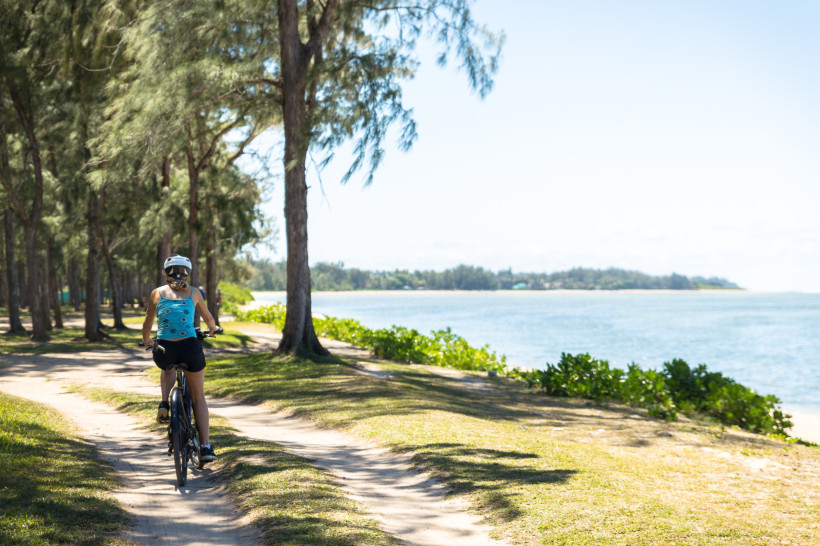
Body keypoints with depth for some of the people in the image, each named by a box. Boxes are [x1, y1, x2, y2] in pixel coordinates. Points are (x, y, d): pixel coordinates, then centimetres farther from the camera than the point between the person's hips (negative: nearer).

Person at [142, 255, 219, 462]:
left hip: (164, 350, 1)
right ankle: (206, 447, 9)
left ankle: (164, 403, 14)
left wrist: (146, 341, 39)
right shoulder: (193, 292, 10)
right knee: (198, 397, 16)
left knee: (168, 369, 39)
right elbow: (208, 318, 25)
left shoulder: (157, 293, 10)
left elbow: (147, 325, 18)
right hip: (190, 347, -1)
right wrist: (213, 329, 48)